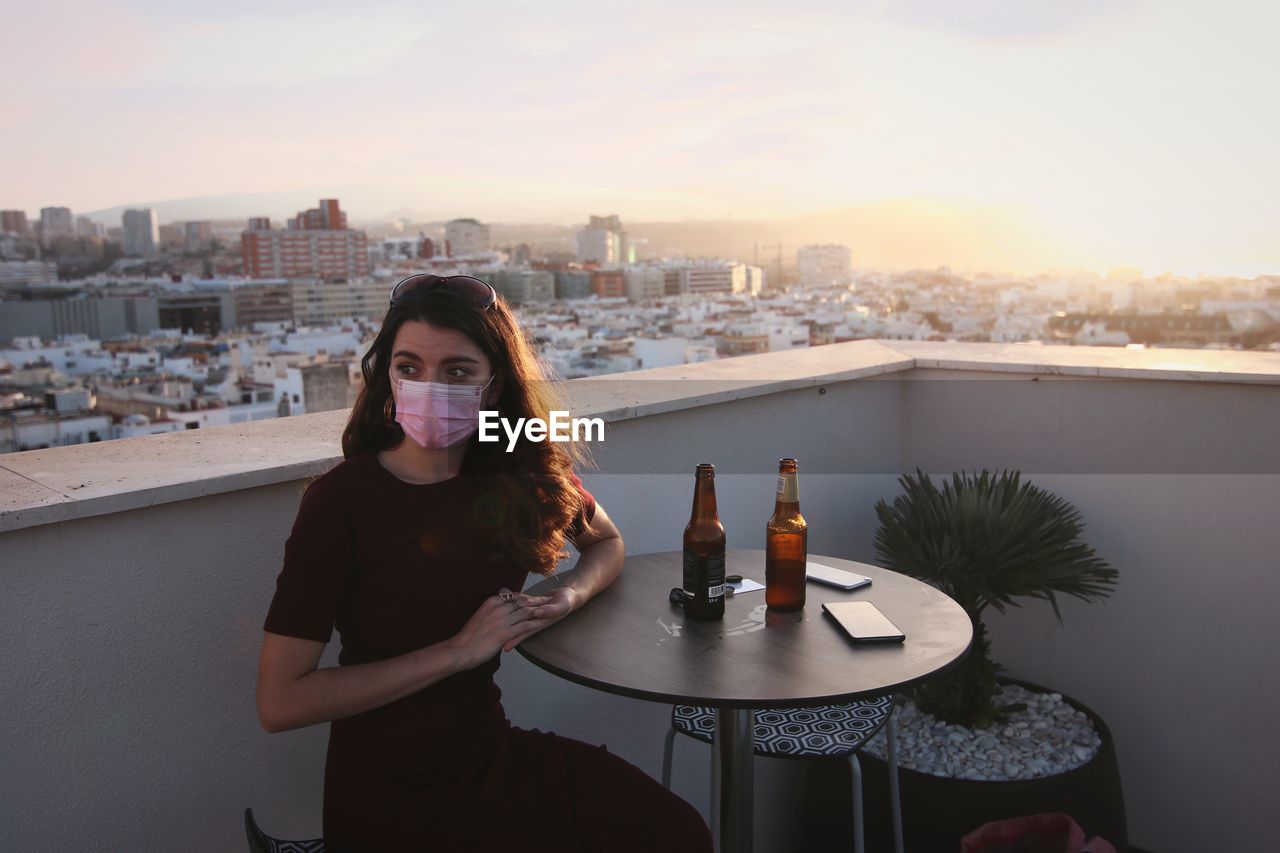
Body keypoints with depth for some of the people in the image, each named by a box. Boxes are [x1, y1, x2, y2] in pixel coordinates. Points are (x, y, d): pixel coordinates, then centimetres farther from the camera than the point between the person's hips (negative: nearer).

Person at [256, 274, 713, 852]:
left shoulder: (522, 473, -3)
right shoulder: (339, 501, -16)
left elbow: (607, 542, 16)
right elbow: (278, 703, -19)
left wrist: (569, 596, -7)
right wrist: (459, 650, -22)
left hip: (492, 748, 5)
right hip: (389, 789, -4)